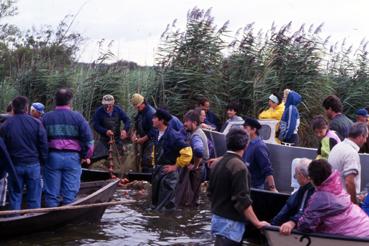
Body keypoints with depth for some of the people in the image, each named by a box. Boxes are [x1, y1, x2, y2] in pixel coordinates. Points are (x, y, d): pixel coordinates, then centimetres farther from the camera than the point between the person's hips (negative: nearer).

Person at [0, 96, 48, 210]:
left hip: (15, 165, 1)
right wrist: (43, 162, 6)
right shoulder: (36, 123, -4)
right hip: (33, 164, -1)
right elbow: (44, 145, -3)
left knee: (15, 197, 8)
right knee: (34, 198, 5)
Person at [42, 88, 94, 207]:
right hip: (72, 157, -1)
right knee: (69, 193, 6)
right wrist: (86, 155, 9)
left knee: (51, 193, 8)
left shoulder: (46, 117, 5)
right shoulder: (77, 117, 0)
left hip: (52, 157, 1)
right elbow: (88, 138, -3)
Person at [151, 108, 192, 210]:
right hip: (157, 171, 8)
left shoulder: (173, 135, -19)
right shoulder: (157, 134, 6)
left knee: (166, 205, -3)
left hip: (168, 172, -8)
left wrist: (175, 166, -17)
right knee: (155, 203, 15)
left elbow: (187, 152, -24)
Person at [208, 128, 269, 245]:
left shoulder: (218, 163, 8)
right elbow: (242, 200, -22)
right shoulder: (238, 166, -19)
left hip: (217, 218, 9)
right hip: (230, 222, -9)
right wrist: (257, 222, -17)